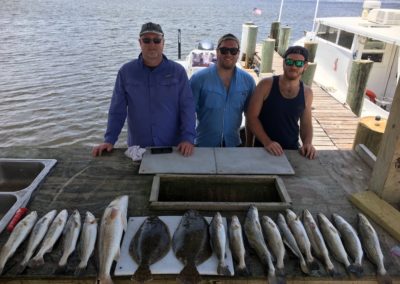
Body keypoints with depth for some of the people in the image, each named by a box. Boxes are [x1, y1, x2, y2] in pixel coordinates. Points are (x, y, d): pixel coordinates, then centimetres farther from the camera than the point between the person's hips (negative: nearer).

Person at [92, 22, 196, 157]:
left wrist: (188, 138, -17)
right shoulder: (126, 71, -1)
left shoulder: (178, 71, -3)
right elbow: (117, 110, 0)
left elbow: (187, 107, -6)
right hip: (138, 148, 1)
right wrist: (109, 140, -7)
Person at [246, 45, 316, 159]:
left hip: (292, 150, 3)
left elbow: (306, 124, 11)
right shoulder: (266, 85, -7)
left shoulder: (306, 93, 3)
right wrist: (266, 142, -18)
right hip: (263, 148, -2)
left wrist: (307, 143, -7)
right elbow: (252, 116, -9)